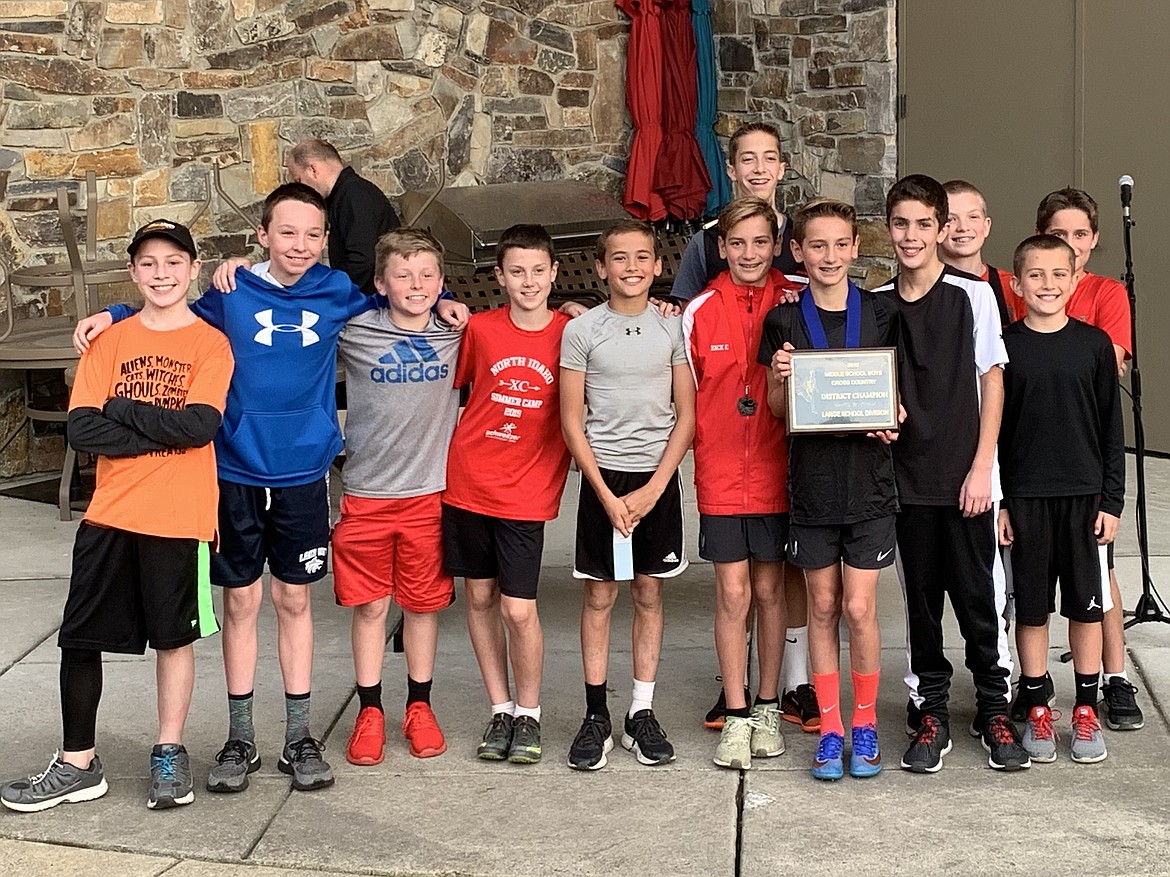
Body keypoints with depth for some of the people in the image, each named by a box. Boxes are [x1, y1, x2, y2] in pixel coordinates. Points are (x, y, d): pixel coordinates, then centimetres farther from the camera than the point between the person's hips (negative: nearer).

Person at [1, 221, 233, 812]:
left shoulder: (211, 343, -1)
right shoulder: (109, 341, 6)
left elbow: (201, 425, -16)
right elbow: (81, 429, -5)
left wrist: (120, 409, -10)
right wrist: (163, 431, -13)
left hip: (178, 519, -3)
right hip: (110, 516, 3)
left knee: (174, 637, 8)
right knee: (79, 640, 5)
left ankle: (169, 756, 23)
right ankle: (77, 765, 18)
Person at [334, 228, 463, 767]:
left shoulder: (457, 332, 3)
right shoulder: (355, 331, -4)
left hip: (431, 490, 1)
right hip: (366, 492, -1)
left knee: (424, 602, 10)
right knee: (370, 605, 5)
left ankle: (419, 707, 24)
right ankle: (370, 711, 18)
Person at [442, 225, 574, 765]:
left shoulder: (571, 333, -3)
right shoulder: (479, 329, 1)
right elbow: (452, 387, 16)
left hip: (526, 494, -2)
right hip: (467, 484, 2)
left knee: (519, 609, -6)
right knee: (480, 598, 10)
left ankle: (529, 713, 15)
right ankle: (500, 710, 24)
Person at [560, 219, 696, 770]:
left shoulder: (673, 329, 2)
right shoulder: (581, 331, -1)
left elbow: (686, 416, 2)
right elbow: (572, 422, -2)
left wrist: (653, 488, -8)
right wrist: (607, 493, -8)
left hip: (658, 478, 1)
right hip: (603, 476, -1)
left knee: (649, 594, 7)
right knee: (599, 596, 3)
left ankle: (642, 714, 16)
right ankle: (596, 716, 11)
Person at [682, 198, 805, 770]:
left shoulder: (795, 302, -2)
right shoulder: (700, 310, -1)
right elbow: (688, 395, 7)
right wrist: (710, 444, -1)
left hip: (775, 470, 0)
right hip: (721, 472, 0)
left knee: (769, 589, 10)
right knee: (733, 592, 2)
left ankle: (767, 708, 23)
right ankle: (736, 717, 12)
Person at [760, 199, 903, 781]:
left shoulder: (881, 315, 1)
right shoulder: (784, 321, 2)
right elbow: (776, 407, 7)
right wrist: (780, 378, -14)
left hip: (868, 479, -1)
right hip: (811, 482, 1)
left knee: (859, 608, -1)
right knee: (823, 608, 8)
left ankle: (865, 724, 17)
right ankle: (830, 728, 18)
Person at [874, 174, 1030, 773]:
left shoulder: (973, 295, -4)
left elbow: (993, 382, -3)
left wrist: (981, 468, -8)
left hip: (966, 477, -2)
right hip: (907, 477, 2)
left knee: (979, 596, 3)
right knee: (921, 599, 9)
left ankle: (994, 708, 17)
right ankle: (931, 712, 20)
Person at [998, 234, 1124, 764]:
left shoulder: (1094, 344, 2)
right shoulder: (1004, 346, 0)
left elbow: (1111, 427, 4)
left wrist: (1112, 500, 0)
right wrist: (997, 501, -2)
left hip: (1085, 495, 1)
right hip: (1025, 496, -1)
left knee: (1087, 604, 6)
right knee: (1030, 606, 6)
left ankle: (1086, 710, 18)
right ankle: (1036, 709, 18)